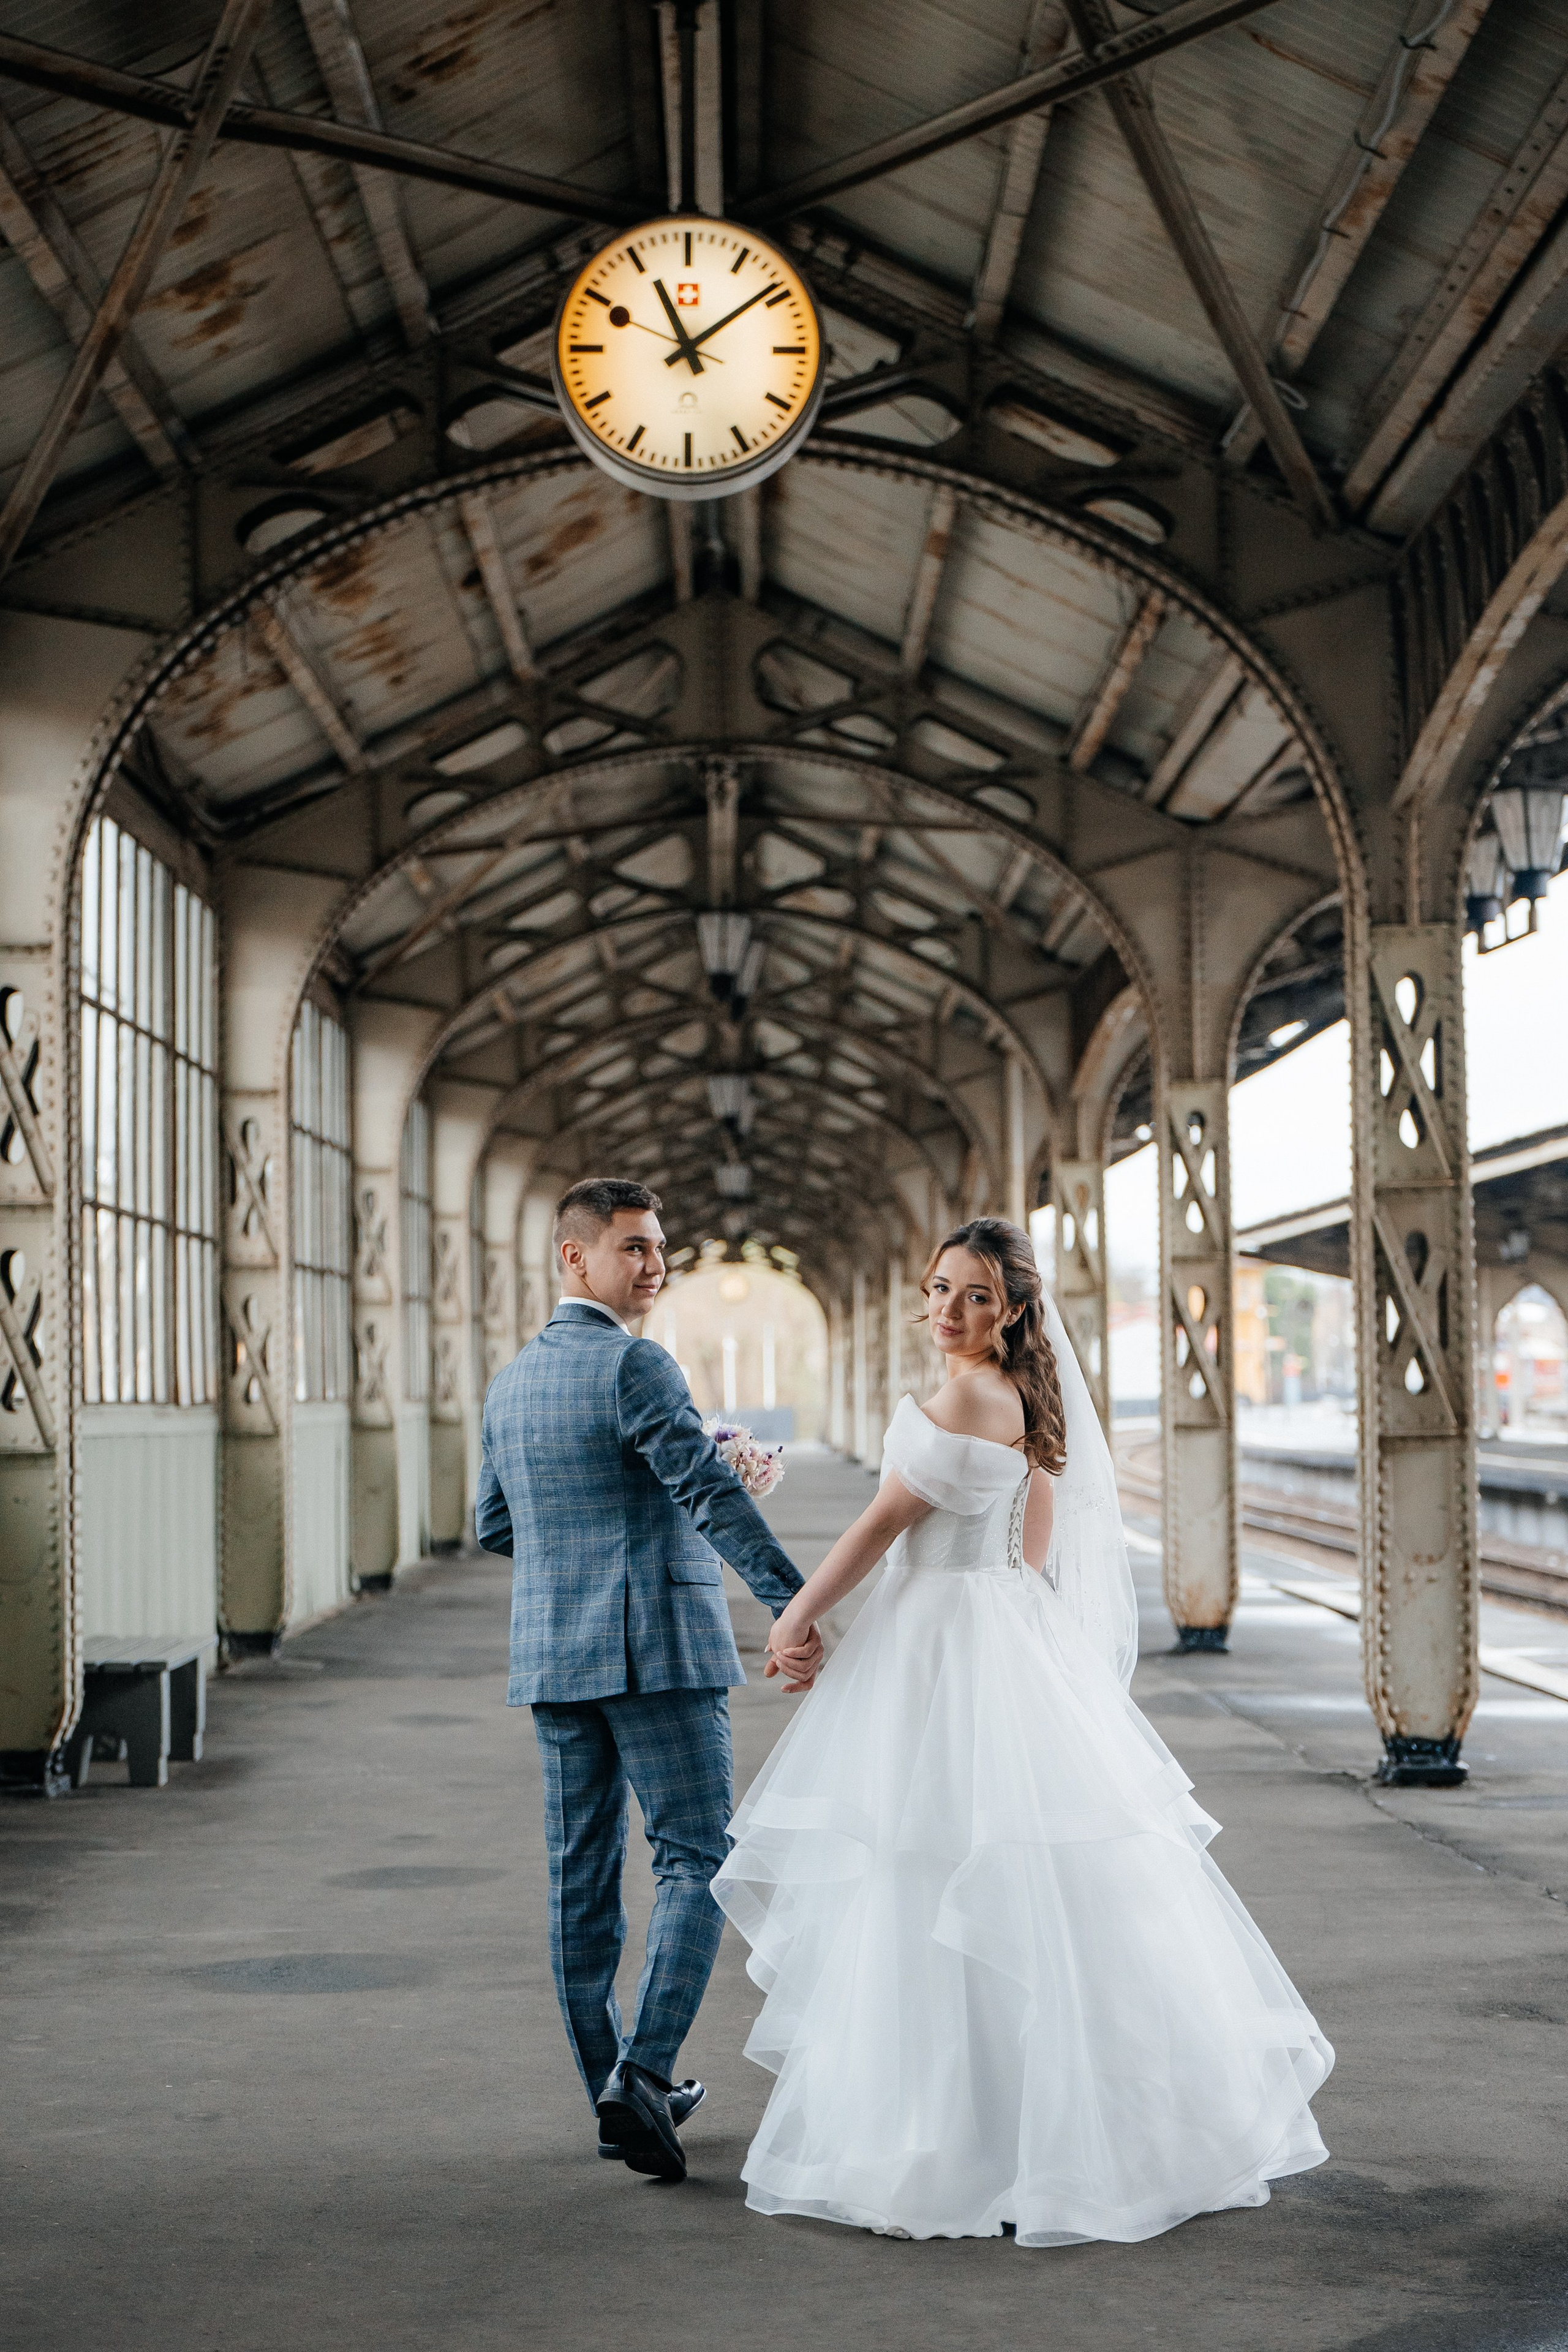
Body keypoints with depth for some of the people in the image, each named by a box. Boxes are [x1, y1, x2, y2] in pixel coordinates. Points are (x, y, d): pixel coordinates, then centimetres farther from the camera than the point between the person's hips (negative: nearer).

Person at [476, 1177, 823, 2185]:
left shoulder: (511, 1383, 14)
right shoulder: (633, 1365, -11)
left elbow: (493, 1525, 21)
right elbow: (712, 1492, -22)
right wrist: (794, 1604, -28)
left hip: (552, 1652, 8)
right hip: (656, 1648, -8)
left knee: (584, 1877, 10)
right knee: (696, 1862, -4)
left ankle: (620, 2092, 18)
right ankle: (643, 2072, -17)